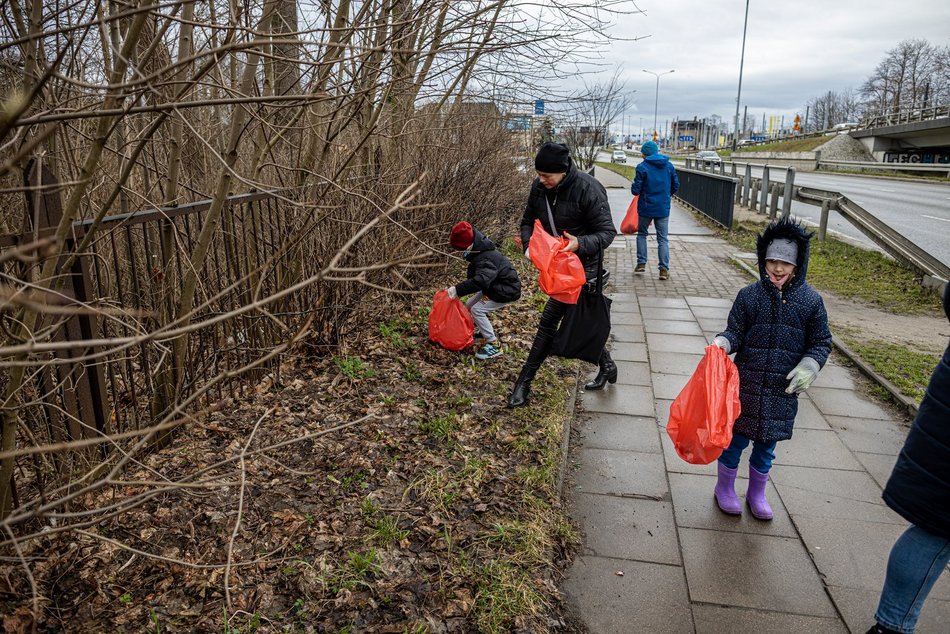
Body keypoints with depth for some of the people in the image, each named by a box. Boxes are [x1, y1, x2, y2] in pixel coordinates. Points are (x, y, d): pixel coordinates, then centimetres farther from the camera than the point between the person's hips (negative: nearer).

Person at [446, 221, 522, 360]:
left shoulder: (485, 258, -34)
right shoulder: (479, 250, -2)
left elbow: (482, 280, -50)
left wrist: (458, 289, -51)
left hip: (506, 290, -10)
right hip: (494, 286, 10)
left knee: (477, 310, -18)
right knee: (470, 305, 9)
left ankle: (494, 345, -8)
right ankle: (485, 332, 28)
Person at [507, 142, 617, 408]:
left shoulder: (588, 189, -22)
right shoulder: (539, 187, -3)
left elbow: (607, 232, -19)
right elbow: (528, 221, 9)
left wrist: (580, 244, -38)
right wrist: (528, 243, -14)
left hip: (583, 265, -7)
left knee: (549, 320, -10)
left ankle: (524, 383, -1)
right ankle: (607, 367, 37)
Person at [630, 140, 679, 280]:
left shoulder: (642, 167, -10)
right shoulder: (669, 165, 3)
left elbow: (635, 190, -11)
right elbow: (676, 186, 9)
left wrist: (633, 186, 12)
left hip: (646, 207, -2)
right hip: (663, 208, 2)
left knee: (642, 234, 18)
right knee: (663, 239, 6)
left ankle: (641, 263, 13)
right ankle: (664, 269, -3)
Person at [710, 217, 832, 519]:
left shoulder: (811, 300, -3)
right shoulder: (749, 295, -5)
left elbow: (821, 343, 4)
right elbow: (735, 332, -1)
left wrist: (808, 367, -12)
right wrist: (722, 343, -22)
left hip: (783, 389, 1)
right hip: (746, 384, -1)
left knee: (767, 444, 15)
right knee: (735, 438, 9)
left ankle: (756, 494, 37)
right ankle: (725, 488, 32)